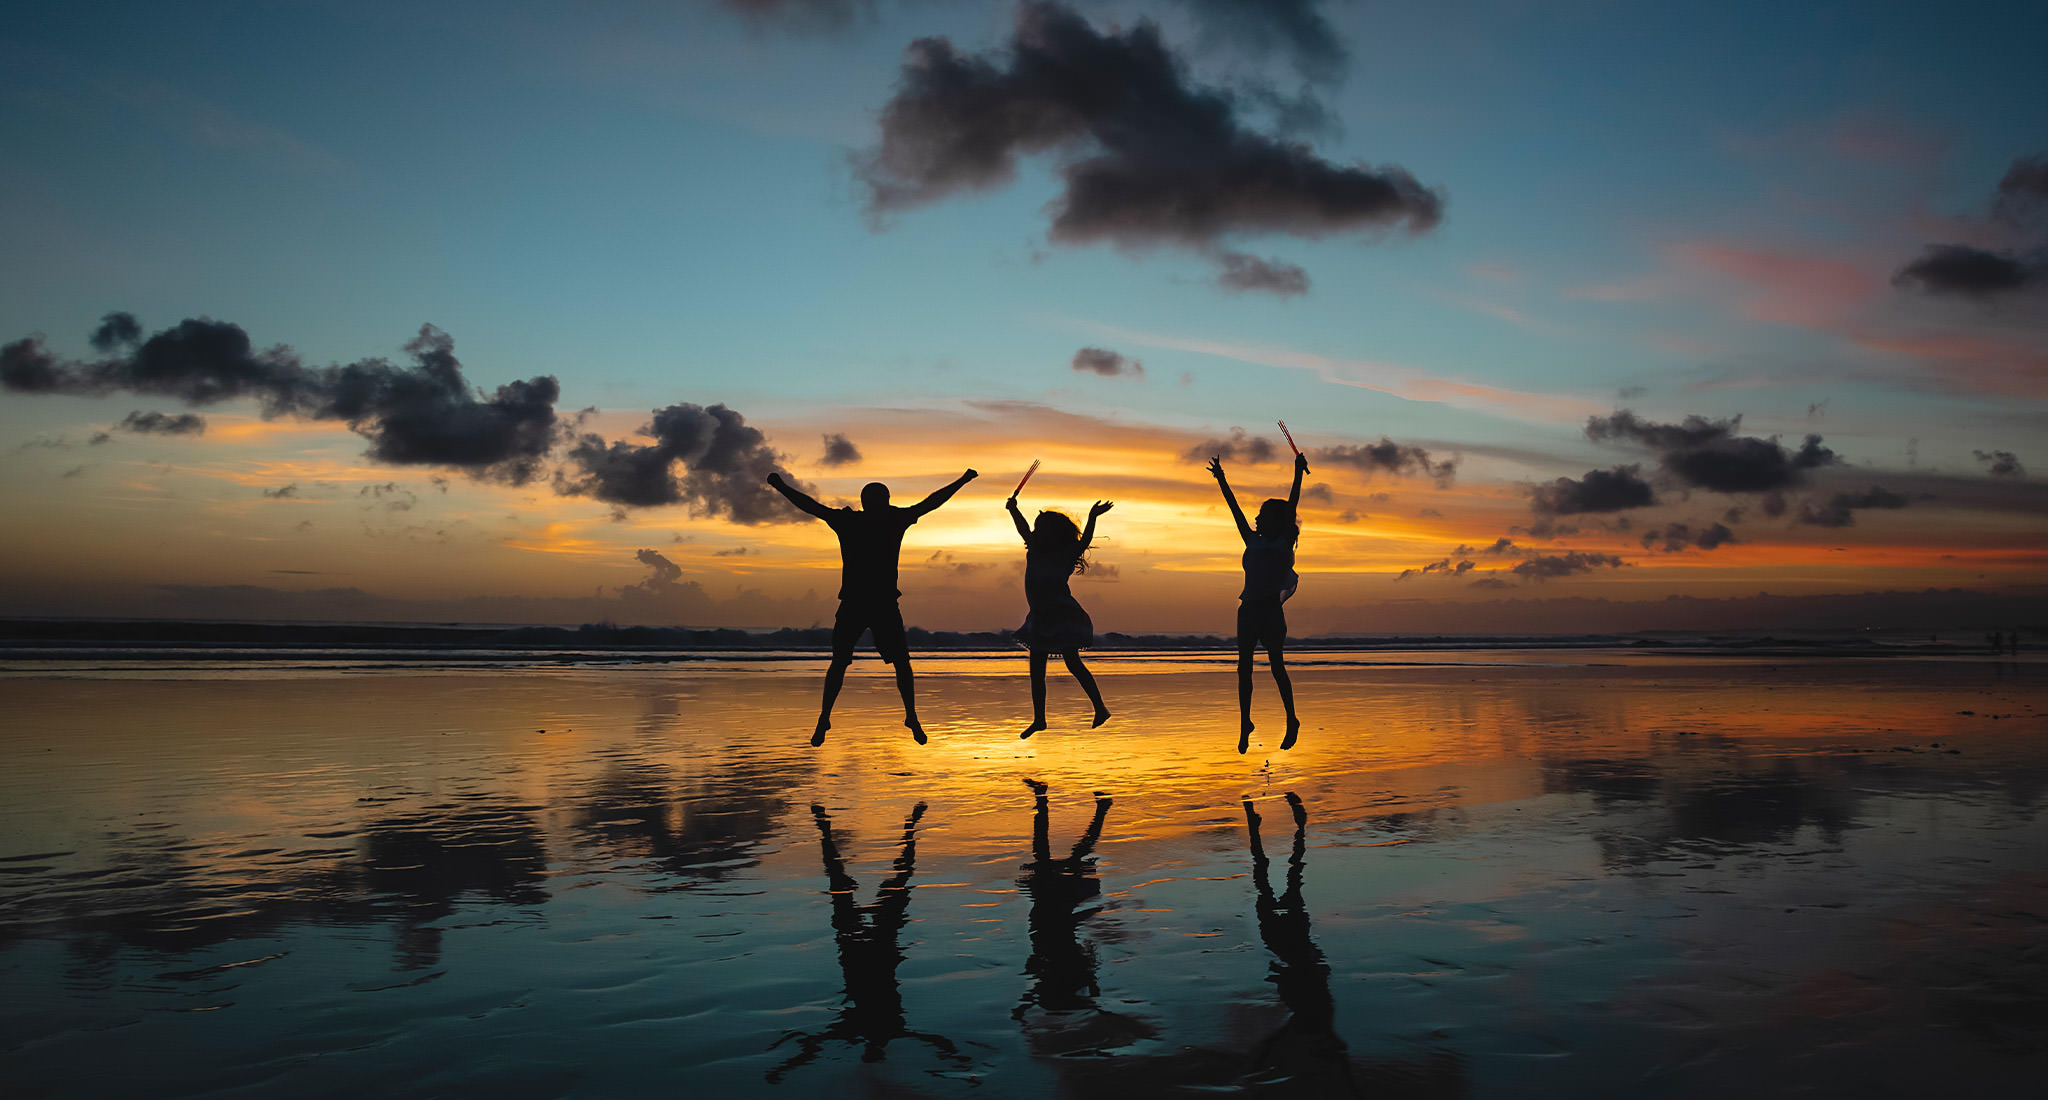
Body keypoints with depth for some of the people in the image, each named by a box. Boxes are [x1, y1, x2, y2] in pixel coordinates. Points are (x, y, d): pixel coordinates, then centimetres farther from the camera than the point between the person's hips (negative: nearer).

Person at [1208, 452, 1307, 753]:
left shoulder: (1284, 544, 1)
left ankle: (1292, 721, 9)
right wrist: (1222, 480, 23)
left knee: (1276, 666, -2)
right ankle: (1244, 723, 12)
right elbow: (1236, 511, 19)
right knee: (1244, 667, 5)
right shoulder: (1253, 542, 15)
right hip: (1248, 610, 6)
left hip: (1271, 610, -6)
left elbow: (1290, 509, -7)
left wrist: (1298, 475, -14)